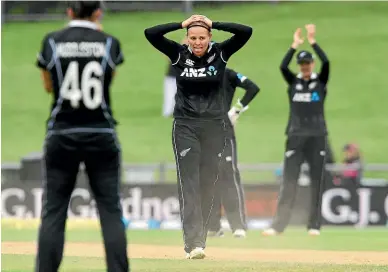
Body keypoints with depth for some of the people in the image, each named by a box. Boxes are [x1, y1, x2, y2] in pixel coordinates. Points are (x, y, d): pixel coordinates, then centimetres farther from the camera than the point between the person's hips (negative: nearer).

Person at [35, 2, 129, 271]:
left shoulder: (52, 42, 0)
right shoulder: (110, 43, -1)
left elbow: (49, 86, 12)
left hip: (61, 135, 0)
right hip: (102, 136, 0)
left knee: (53, 210, 3)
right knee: (111, 210, 4)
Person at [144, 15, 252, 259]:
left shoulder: (220, 53, 0)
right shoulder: (179, 54, -1)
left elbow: (246, 32, -11)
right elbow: (150, 33, -10)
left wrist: (213, 24, -9)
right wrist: (183, 24, -8)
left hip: (215, 127, 1)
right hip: (185, 127, -1)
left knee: (207, 185, 4)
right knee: (189, 184, -10)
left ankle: (198, 239, 15)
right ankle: (194, 243, -18)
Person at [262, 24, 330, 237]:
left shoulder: (320, 81, 6)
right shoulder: (293, 81, 9)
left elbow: (326, 62, -11)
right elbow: (283, 66, -10)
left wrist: (312, 42, -11)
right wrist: (295, 45, -11)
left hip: (317, 136, 0)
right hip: (295, 136, 0)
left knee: (317, 181, 1)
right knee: (288, 181, -4)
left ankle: (314, 225, 7)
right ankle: (278, 225, -8)